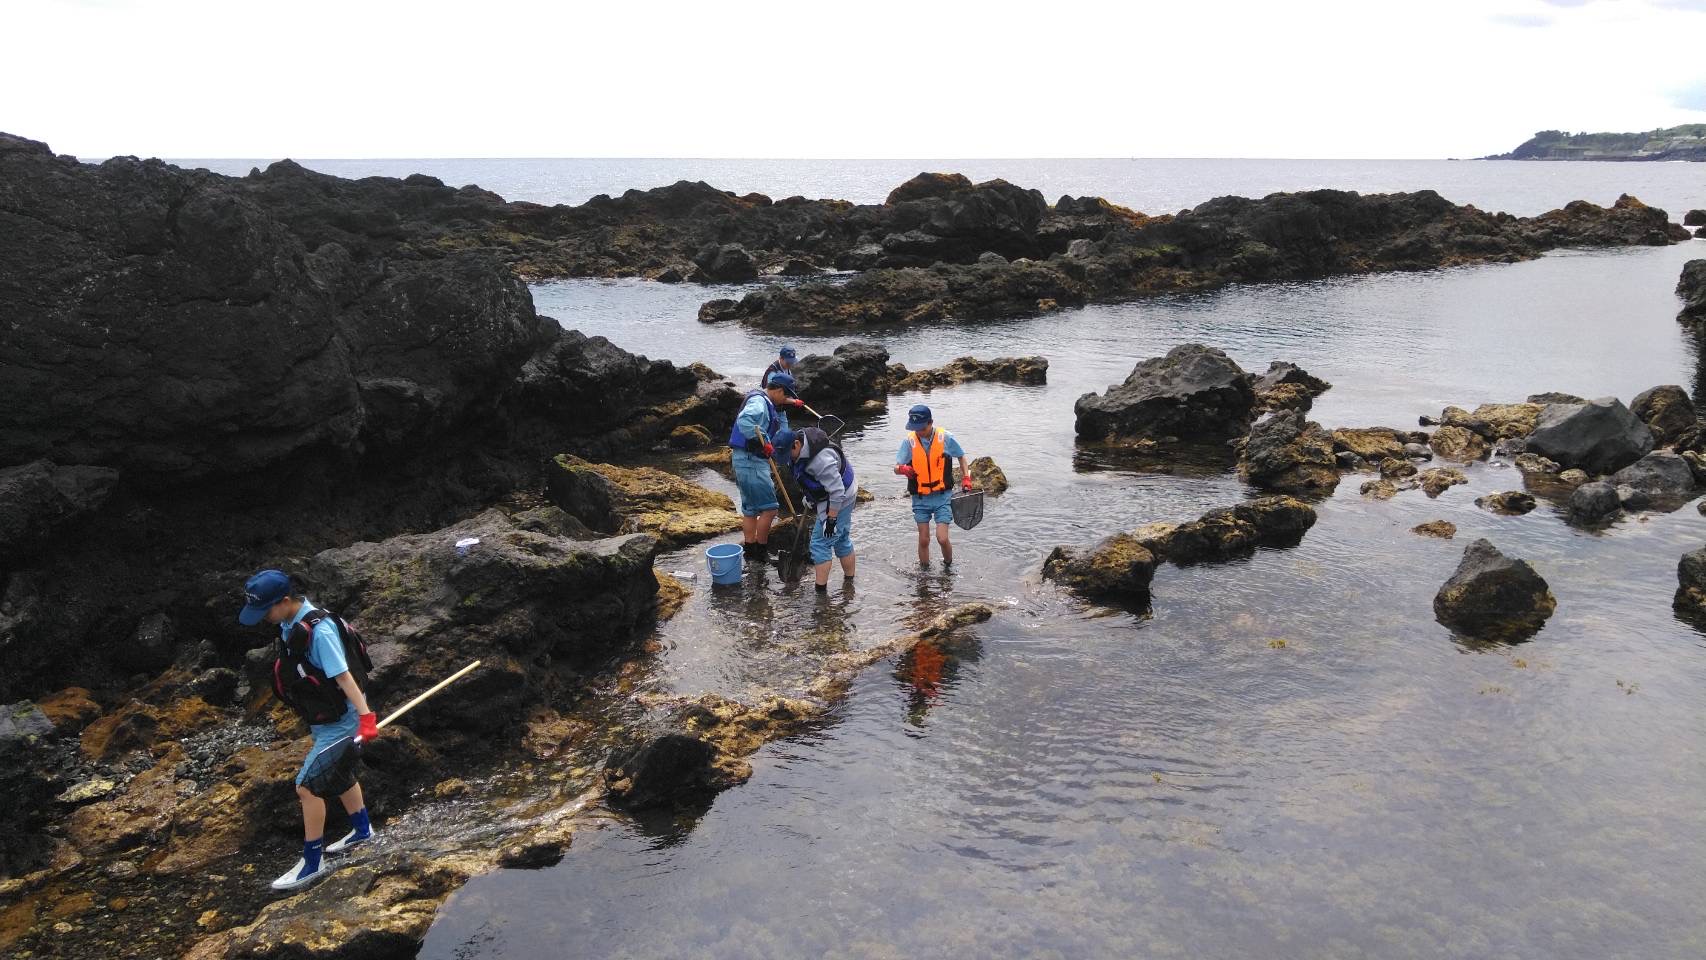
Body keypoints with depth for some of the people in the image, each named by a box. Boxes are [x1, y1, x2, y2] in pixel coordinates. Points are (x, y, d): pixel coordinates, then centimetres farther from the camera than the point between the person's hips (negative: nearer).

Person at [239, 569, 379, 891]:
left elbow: (344, 675, -34)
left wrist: (365, 716, -38)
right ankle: (361, 831, 46)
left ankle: (313, 862, 10)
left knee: (307, 787, -4)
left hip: (338, 722, -10)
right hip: (323, 718, 10)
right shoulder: (290, 622, -1)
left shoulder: (319, 631, -29)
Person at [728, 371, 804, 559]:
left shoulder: (768, 405, 20)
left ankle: (749, 548, 24)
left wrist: (781, 410, 16)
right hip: (750, 460, -11)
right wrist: (762, 440, -33)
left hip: (752, 460, 11)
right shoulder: (758, 402, -13)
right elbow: (744, 420, -34)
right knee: (769, 508, -8)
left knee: (750, 509, 17)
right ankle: (761, 550, 0)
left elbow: (782, 434, 25)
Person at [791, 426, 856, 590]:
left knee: (820, 544, -8)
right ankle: (849, 582, 33)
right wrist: (810, 497, 25)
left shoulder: (822, 460, -33)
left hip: (836, 503, -10)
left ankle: (821, 590, -3)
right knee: (842, 541, 20)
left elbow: (837, 491, -31)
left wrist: (831, 519, -26)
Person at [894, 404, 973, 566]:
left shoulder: (945, 438, -9)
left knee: (942, 538, -9)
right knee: (923, 540, 7)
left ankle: (948, 567, 19)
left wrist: (966, 477, 1)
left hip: (942, 497, -1)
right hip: (920, 498, 1)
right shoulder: (909, 441, -9)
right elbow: (896, 467, -7)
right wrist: (903, 469, -30)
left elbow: (961, 456, 10)